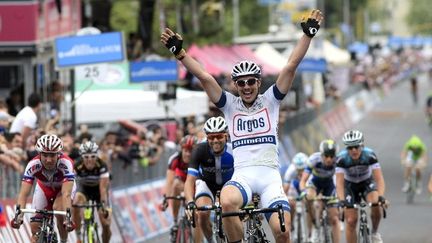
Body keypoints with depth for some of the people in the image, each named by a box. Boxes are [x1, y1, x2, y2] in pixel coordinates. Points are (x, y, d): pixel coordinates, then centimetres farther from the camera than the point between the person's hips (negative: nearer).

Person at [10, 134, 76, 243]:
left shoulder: (66, 163, -39)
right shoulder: (33, 165, -34)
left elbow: (66, 194, -47)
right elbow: (24, 193, -39)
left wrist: (67, 216, -60)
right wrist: (19, 214, -55)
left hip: (64, 187, -2)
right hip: (43, 188, 2)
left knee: (59, 212, -31)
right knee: (35, 229, -7)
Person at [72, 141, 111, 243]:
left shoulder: (102, 166, -32)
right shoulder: (77, 166, -30)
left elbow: (103, 188, -37)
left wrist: (104, 205, -50)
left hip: (98, 189, 0)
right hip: (84, 188, 0)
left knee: (106, 225, -11)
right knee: (76, 206, -35)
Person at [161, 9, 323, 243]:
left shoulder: (270, 101, 11)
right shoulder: (230, 105, 13)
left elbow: (291, 66, 3)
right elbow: (204, 77, 3)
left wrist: (308, 34, -6)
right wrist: (179, 52, -6)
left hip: (269, 174, 0)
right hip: (242, 175, 0)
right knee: (227, 203, -36)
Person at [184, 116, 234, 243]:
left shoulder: (233, 151, -31)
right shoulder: (200, 150, -32)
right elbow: (190, 180, -35)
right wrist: (190, 203, -51)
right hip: (207, 183, 0)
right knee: (203, 213, -26)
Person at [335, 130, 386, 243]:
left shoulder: (370, 155, -28)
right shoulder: (341, 158, -28)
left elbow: (379, 179, -33)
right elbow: (339, 182, -32)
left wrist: (381, 196, -49)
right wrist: (341, 200, -48)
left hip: (367, 183, 0)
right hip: (350, 185, 0)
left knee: (376, 204, -30)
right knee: (351, 221, -10)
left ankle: (374, 233, -3)